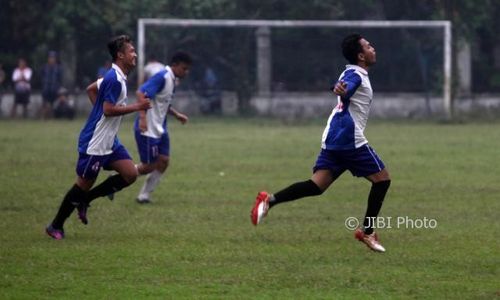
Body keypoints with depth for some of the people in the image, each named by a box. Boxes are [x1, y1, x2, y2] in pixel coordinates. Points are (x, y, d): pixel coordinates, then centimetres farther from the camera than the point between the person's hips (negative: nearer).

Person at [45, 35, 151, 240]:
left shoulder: (118, 77, 10)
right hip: (94, 143, -10)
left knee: (130, 173, 1)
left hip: (109, 141, 10)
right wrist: (136, 107, -20)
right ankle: (56, 226, 10)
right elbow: (109, 109, -25)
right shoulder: (114, 79, -20)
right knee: (84, 183, -2)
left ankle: (84, 200, 11)